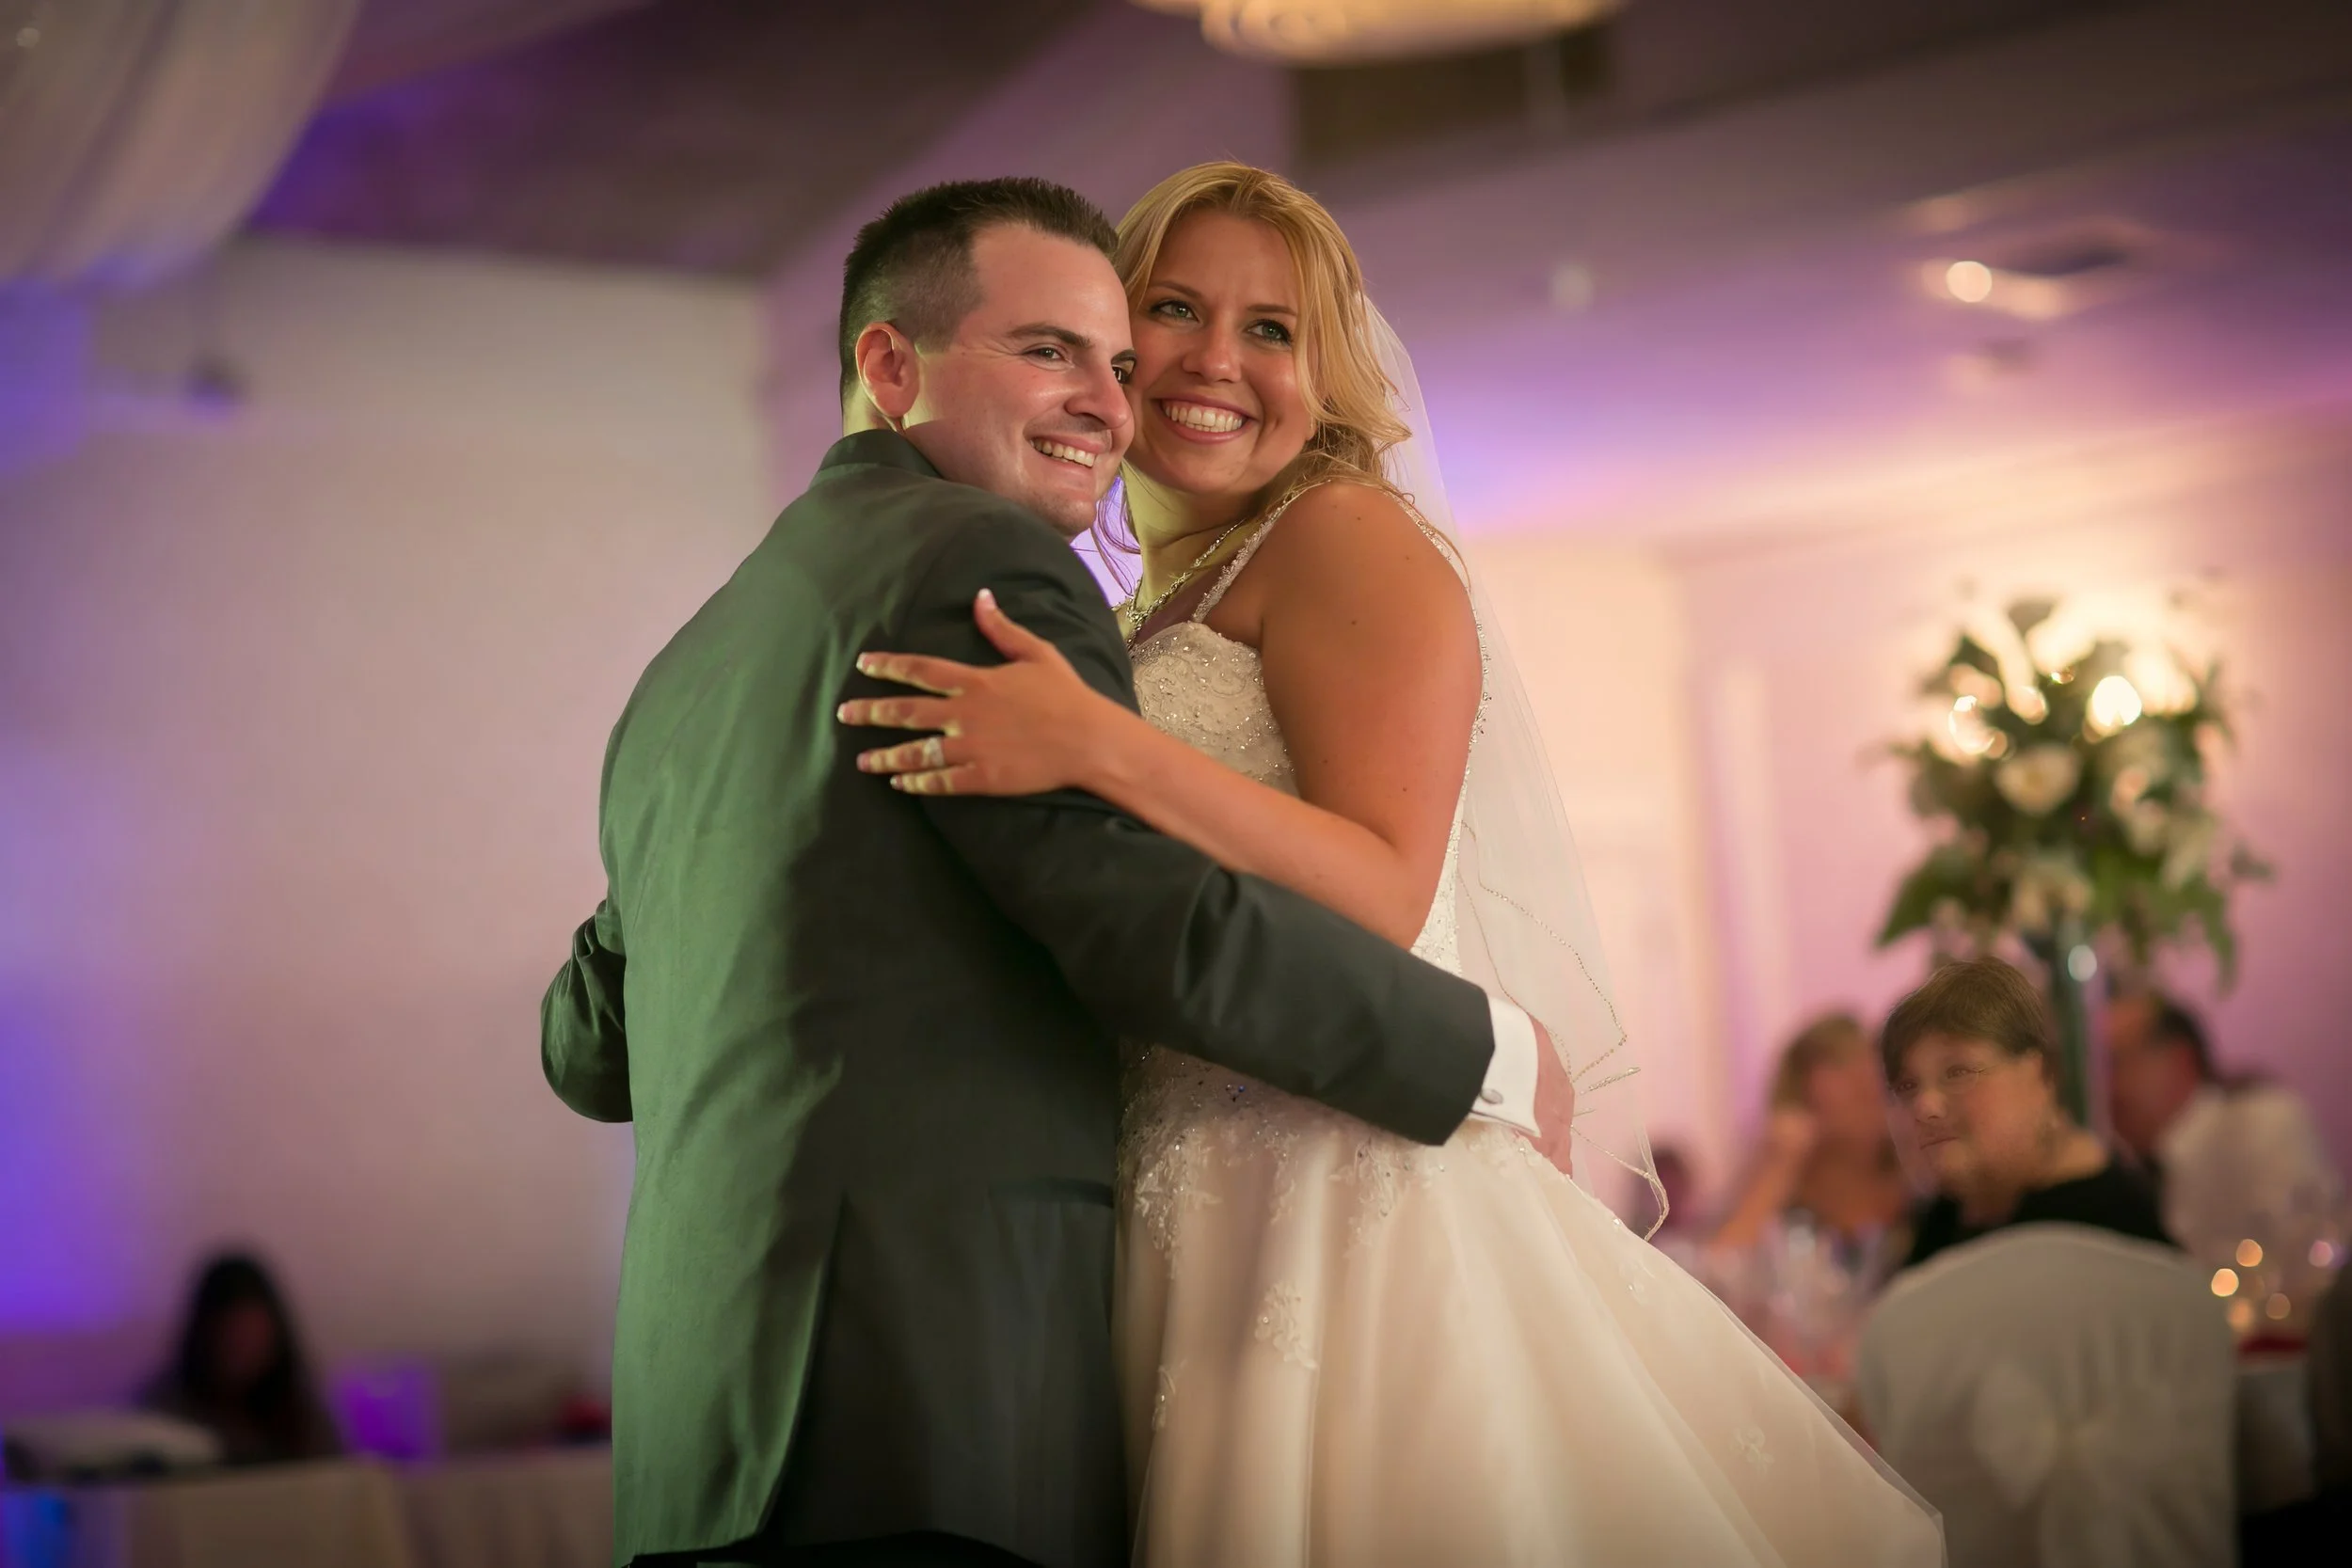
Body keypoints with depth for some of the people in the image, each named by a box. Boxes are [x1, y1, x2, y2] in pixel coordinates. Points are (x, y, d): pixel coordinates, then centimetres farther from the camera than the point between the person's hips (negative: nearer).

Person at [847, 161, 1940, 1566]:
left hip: (1359, 1184, -7)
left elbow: (1384, 898, -16)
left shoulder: (1349, 532, -3)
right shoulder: (1151, 618, 20)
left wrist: (1103, 752, -25)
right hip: (1207, 1235, 8)